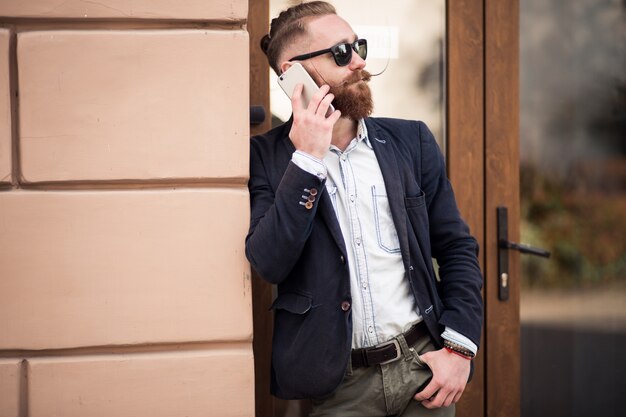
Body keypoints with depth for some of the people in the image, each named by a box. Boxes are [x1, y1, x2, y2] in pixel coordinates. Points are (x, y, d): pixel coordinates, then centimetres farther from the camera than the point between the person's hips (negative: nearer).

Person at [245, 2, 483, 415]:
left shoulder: (411, 141, 5)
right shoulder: (266, 158, -3)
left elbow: (457, 248, 8)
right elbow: (268, 264, -16)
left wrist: (459, 346, -3)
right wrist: (307, 160, -18)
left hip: (423, 364, 3)